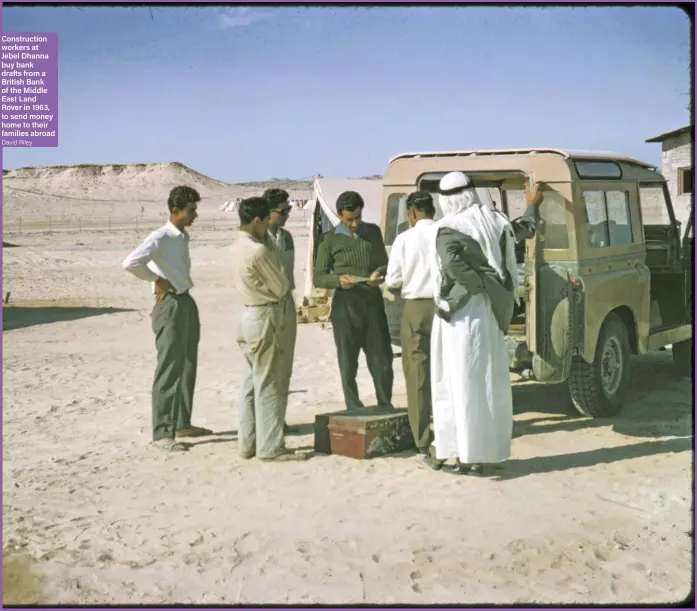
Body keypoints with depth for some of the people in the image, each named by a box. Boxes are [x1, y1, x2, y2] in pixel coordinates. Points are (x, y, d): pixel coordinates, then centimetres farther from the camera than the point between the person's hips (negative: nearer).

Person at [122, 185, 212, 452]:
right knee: (169, 370, -7)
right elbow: (131, 263, -29)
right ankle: (162, 433, -2)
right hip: (171, 305, -9)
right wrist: (158, 280, -17)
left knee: (187, 367, 16)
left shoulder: (183, 237, 12)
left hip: (187, 302, 9)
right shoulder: (160, 238, -15)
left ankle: (182, 423, 28)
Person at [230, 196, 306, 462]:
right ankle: (270, 447, 2)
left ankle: (248, 443, 18)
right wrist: (285, 285, 9)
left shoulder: (239, 245, 8)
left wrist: (265, 237, 8)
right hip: (264, 316, -10)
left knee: (252, 383, 13)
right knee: (269, 385, -4)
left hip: (249, 314, 10)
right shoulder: (258, 251, -20)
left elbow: (273, 257, 14)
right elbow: (281, 287, -11)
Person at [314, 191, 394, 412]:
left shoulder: (373, 232, 12)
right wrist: (338, 280, -19)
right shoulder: (330, 239, 2)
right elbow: (318, 277, 2)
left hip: (373, 301, 3)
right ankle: (354, 411, 11)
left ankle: (385, 408, 18)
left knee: (382, 359, 4)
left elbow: (384, 263, 19)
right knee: (348, 362, 1)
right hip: (346, 304, -3)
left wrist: (379, 273, -5)